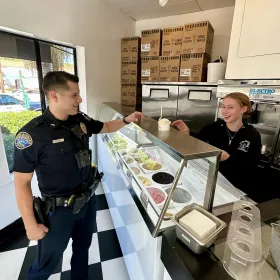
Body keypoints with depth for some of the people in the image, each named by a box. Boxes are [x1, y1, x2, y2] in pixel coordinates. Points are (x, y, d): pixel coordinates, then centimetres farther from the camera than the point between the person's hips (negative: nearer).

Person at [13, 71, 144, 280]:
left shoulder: (80, 120, -6)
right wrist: (31, 225, -12)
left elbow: (105, 127, 13)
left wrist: (126, 120, -4)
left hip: (88, 200, 6)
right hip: (59, 209, -5)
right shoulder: (32, 134, -24)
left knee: (83, 247, 29)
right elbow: (22, 183, -17)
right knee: (48, 261, 20)